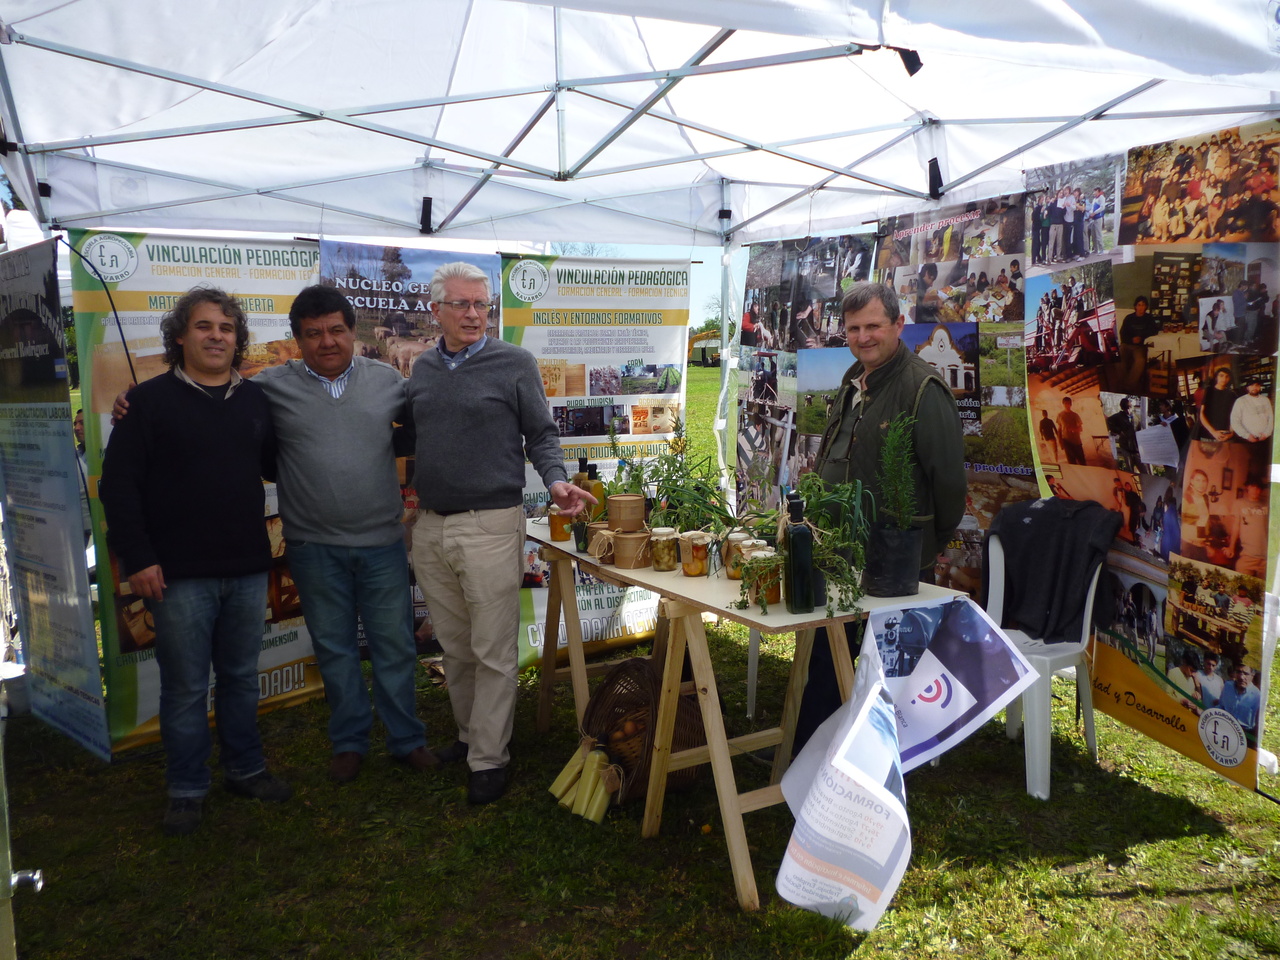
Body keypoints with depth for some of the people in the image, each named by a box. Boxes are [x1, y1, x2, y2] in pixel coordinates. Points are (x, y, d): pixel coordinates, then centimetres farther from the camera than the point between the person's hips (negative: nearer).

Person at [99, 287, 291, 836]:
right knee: (185, 687, 5)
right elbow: (118, 485, -7)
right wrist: (137, 558, -12)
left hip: (247, 569, 4)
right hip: (180, 574, -4)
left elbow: (277, 467, 20)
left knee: (242, 677, 15)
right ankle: (186, 791, 20)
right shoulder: (150, 400, -4)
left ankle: (245, 770, 31)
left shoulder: (255, 401, 9)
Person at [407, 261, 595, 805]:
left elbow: (541, 435, -1)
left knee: (493, 652, 0)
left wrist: (556, 481, -18)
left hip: (491, 525, -5)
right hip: (429, 527, 5)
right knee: (455, 646, 15)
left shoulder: (514, 364, -3)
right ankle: (468, 733, 32)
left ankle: (489, 758, 12)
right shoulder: (423, 369, 12)